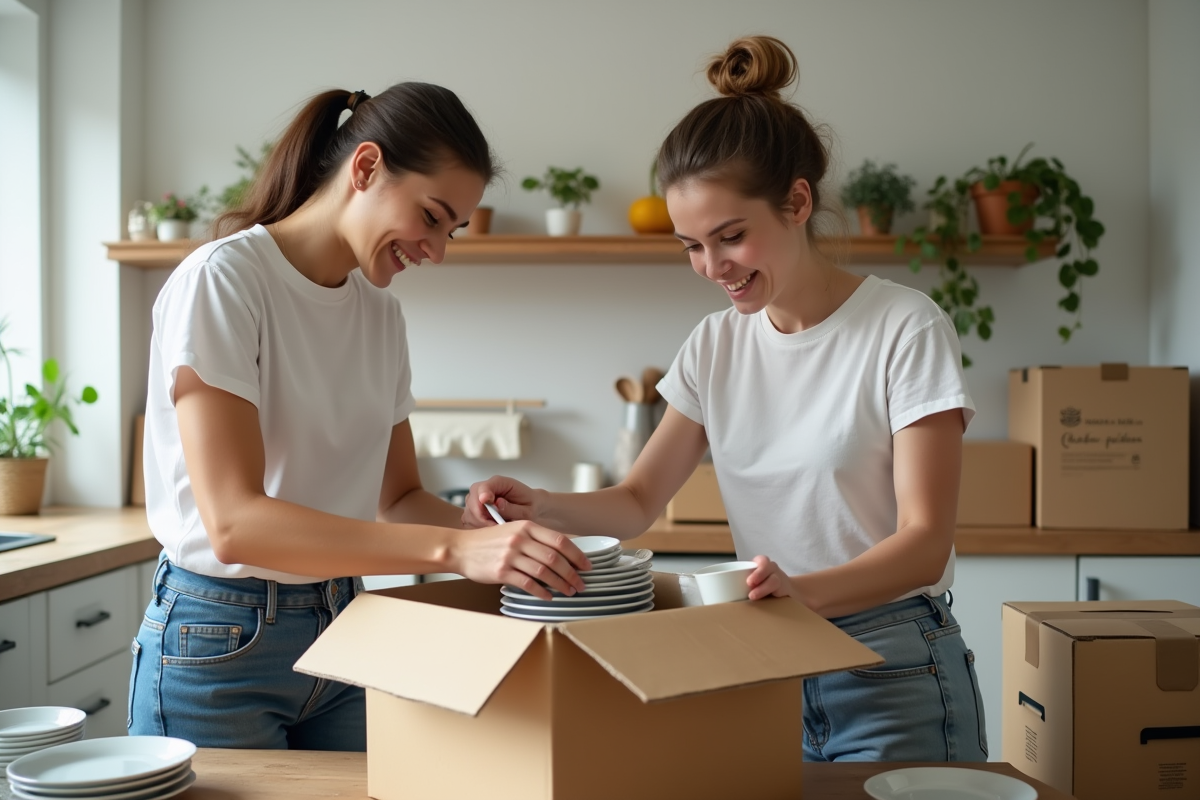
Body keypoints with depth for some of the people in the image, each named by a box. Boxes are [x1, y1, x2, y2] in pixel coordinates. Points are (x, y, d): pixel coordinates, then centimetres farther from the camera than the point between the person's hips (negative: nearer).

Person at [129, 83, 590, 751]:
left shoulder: (382, 311, 6)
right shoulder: (221, 282, -16)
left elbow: (399, 498, 10)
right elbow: (233, 523, -26)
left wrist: (497, 538, -11)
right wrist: (455, 549, -33)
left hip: (343, 633, 6)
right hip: (223, 643, -6)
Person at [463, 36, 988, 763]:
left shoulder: (905, 328, -12)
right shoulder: (717, 345, 5)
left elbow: (925, 541, -17)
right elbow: (638, 500, 6)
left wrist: (802, 590, -35)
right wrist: (543, 507, -15)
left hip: (892, 675, -4)